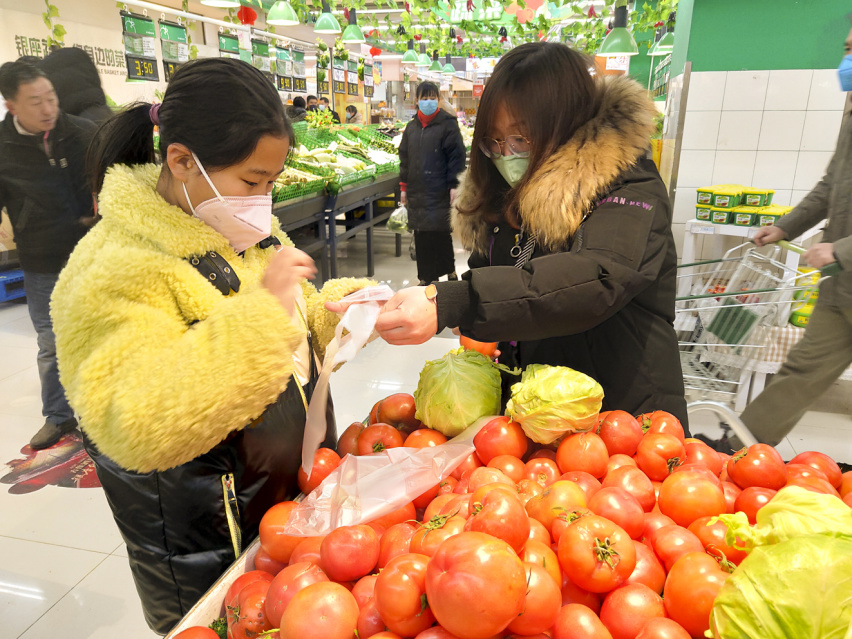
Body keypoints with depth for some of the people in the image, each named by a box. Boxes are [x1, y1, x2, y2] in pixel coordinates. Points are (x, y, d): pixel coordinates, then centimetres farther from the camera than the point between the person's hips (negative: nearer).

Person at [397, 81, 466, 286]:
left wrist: (454, 185, -12)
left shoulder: (447, 124, -1)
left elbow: (456, 156, -5)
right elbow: (404, 158, 19)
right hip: (417, 192, 5)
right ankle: (426, 278, 15)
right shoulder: (411, 127, 14)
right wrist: (403, 187, 14)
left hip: (439, 192, -5)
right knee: (421, 237, 6)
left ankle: (449, 271, 17)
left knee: (441, 234, -1)